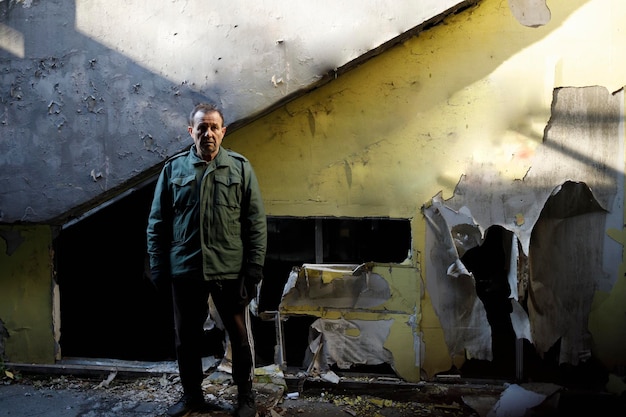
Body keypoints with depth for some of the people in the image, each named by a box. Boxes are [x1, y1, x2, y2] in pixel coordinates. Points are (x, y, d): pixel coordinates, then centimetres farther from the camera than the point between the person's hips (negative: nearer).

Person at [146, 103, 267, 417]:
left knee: (240, 336, 9)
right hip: (185, 271, 2)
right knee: (186, 336, 14)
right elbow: (157, 222, 7)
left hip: (231, 271, -1)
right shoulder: (173, 168, 4)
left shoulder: (240, 167, 0)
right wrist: (158, 267, 1)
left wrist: (254, 268, -7)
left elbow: (256, 223, -2)